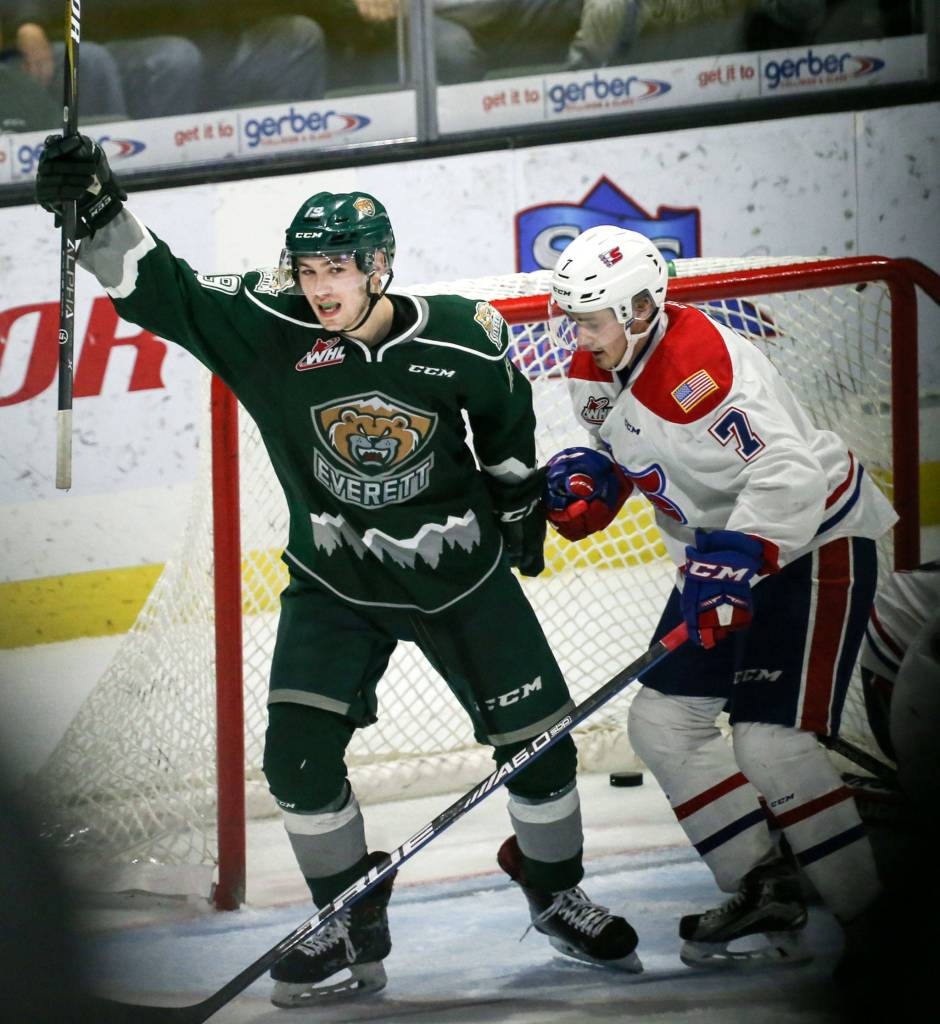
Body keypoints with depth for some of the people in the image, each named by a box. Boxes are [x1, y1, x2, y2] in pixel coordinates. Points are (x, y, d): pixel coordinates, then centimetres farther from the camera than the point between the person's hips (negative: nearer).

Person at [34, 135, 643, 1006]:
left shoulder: (458, 336, -17)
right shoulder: (271, 329, -18)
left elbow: (506, 420, 3)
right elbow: (162, 292, -24)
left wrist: (521, 510, 16)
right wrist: (96, 211, -40)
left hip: (460, 575, 0)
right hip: (333, 583, 0)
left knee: (538, 741, 2)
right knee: (299, 754, -11)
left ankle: (555, 898, 28)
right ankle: (353, 924, 10)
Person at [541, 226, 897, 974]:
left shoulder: (699, 361, -28)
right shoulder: (598, 372, 2)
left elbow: (790, 470, -35)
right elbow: (621, 452, 18)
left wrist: (736, 559, -39)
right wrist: (586, 480, -3)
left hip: (815, 544, -10)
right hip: (724, 558, 10)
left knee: (770, 743, -18)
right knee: (663, 722, 7)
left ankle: (877, 918, -8)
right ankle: (767, 894, 15)